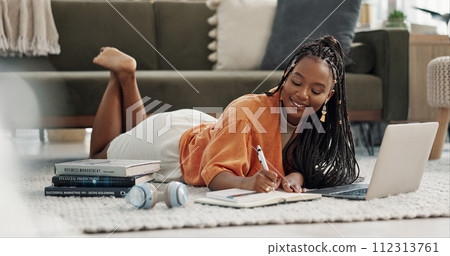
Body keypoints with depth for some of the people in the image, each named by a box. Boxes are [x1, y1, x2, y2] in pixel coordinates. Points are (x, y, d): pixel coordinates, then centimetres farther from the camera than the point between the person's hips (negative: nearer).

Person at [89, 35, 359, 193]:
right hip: (170, 143, -6)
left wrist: (297, 176, -36)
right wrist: (248, 182, -61)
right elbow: (216, 175, -40)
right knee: (99, 159, 21)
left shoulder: (315, 119, -22)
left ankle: (126, 77, 34)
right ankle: (123, 74, 24)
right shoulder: (247, 110, -41)